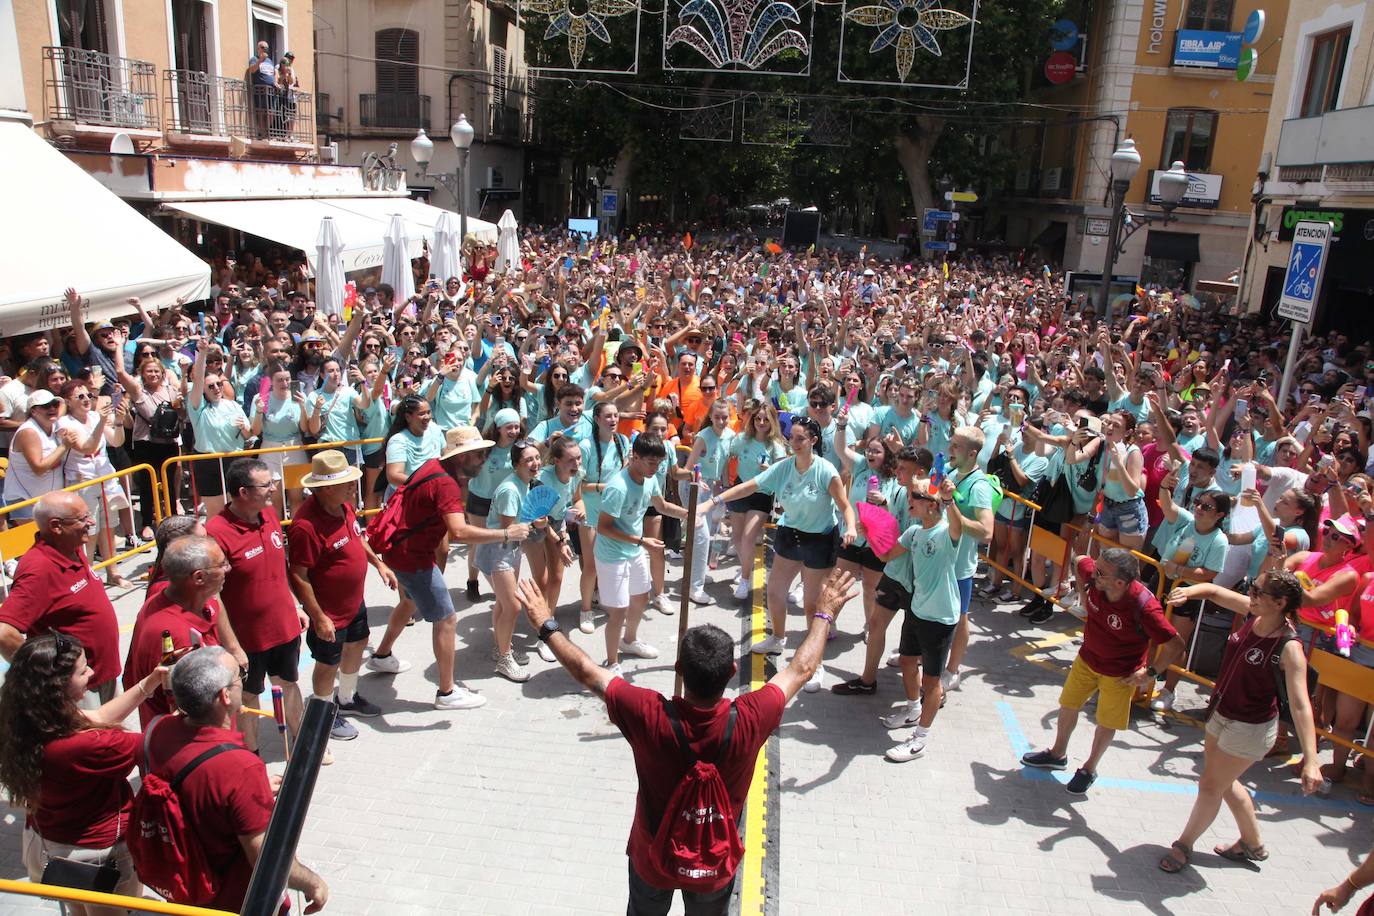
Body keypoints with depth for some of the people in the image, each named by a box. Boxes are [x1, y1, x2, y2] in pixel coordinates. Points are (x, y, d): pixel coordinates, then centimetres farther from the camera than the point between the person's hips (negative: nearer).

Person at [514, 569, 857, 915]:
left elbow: (586, 673, -19)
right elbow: (801, 669, -15)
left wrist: (547, 626, -4)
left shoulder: (649, 717, -34)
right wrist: (823, 616, 1)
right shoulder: (749, 721, -32)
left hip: (653, 860, 0)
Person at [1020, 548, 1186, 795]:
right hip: (1087, 658, 5)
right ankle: (1058, 754, 44)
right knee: (1068, 705, 19)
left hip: (1119, 674, -5)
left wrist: (1150, 673, -20)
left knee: (1106, 723, 12)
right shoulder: (1094, 575, -24)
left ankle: (1089, 769, 37)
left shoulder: (1144, 608, -36)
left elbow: (1175, 647, -28)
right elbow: (1080, 562, 2)